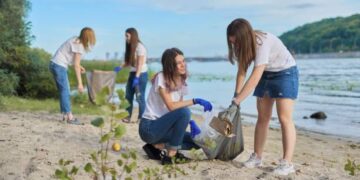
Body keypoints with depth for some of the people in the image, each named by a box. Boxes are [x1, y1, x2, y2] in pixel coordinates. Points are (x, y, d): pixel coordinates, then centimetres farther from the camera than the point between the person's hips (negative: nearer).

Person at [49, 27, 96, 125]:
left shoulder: (76, 40, 8)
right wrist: (80, 83, -17)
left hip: (56, 65, 9)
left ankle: (66, 115, 17)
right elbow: (76, 65, -18)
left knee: (64, 90, 12)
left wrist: (78, 66, 7)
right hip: (59, 66, -9)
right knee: (65, 90, -6)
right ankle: (69, 116, -2)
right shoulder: (79, 46, -17)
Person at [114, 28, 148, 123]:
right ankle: (128, 116, 13)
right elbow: (129, 62, 12)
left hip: (141, 74, -8)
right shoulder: (130, 47, 11)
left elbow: (140, 64, -18)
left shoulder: (140, 47, -13)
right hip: (132, 73, 8)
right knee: (128, 96, 6)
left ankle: (141, 118, 3)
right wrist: (120, 67, -3)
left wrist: (136, 78, -23)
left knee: (140, 97, -5)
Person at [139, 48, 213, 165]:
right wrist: (195, 101, -27)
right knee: (183, 112, -29)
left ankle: (156, 146, 3)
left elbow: (179, 106, 3)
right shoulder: (161, 78, -15)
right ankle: (171, 155, -19)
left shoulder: (181, 82, 7)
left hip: (162, 126, 8)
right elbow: (171, 106, -25)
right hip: (149, 127, -8)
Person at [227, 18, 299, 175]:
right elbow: (242, 71, -7)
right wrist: (236, 96, -17)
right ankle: (257, 157, 13)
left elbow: (255, 77, -34)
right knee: (262, 117, 7)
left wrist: (238, 99, -32)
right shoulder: (244, 44, -10)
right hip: (266, 74, 7)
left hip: (285, 73, -7)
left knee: (284, 118, -15)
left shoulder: (263, 43, -33)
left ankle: (287, 163, -16)